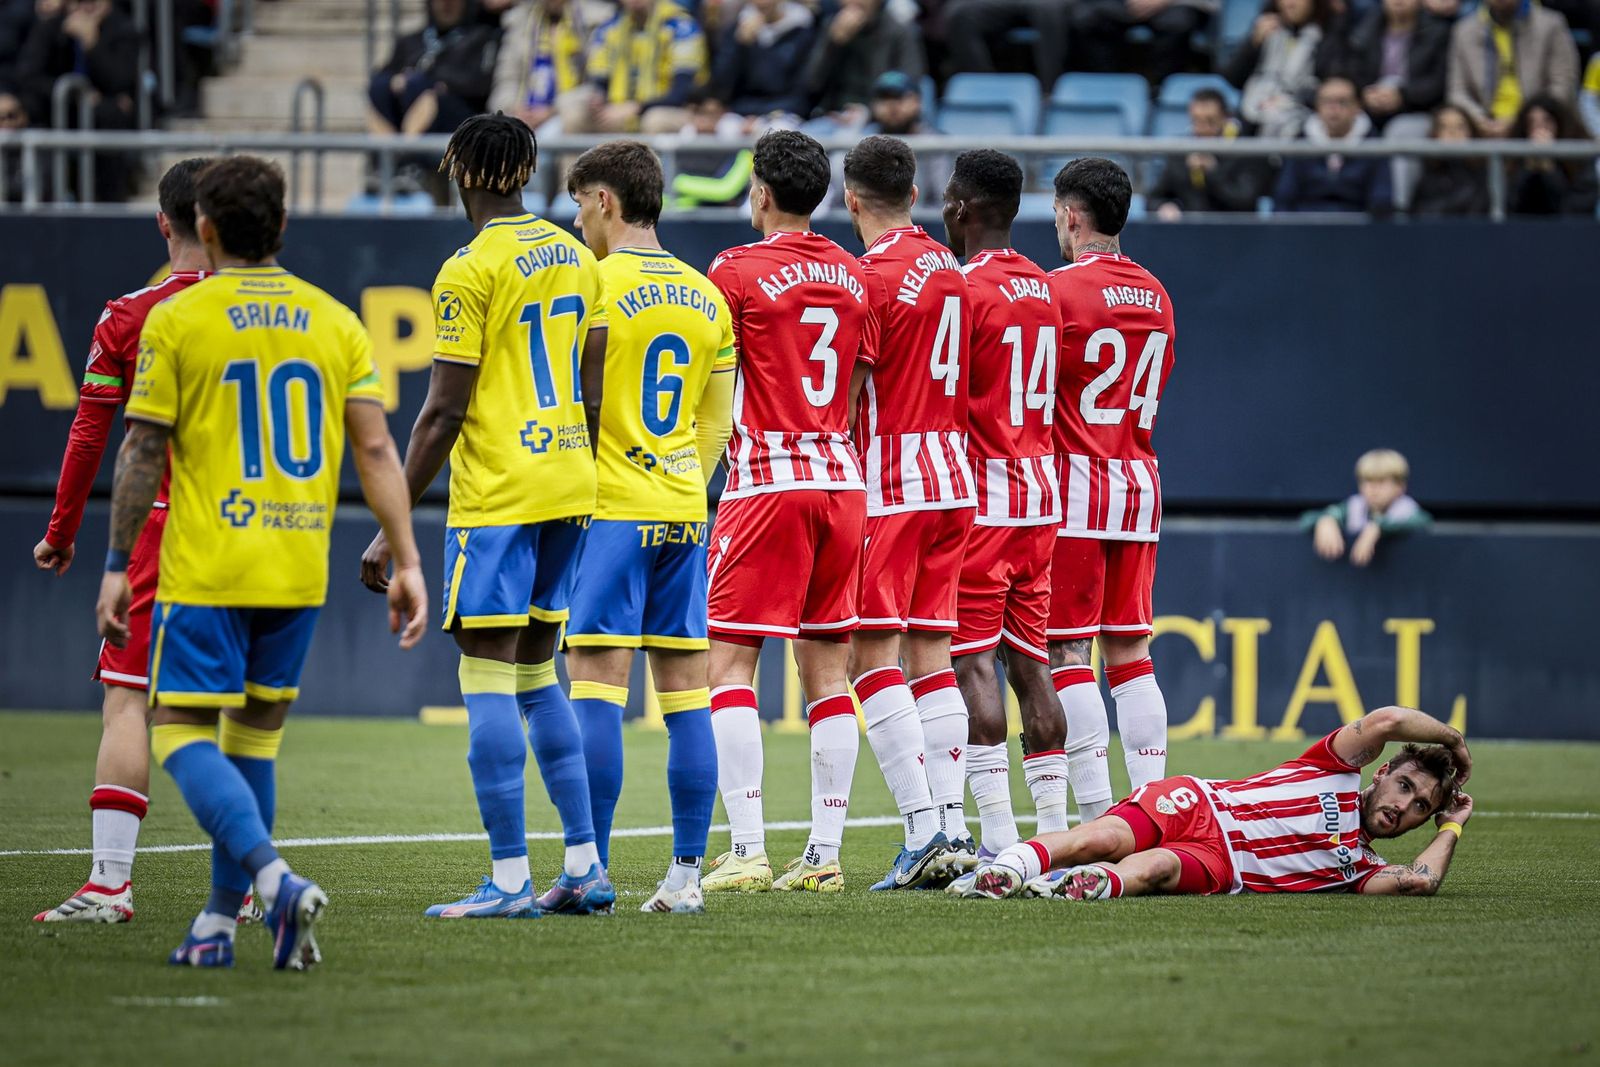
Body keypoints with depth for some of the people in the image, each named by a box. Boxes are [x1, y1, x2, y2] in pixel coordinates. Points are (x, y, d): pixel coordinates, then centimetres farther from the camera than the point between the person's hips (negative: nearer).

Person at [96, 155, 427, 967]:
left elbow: (142, 453, -4)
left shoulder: (176, 320, -4)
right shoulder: (335, 322, 7)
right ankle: (219, 922, 17)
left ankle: (274, 878, -24)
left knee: (185, 736, -2)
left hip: (206, 569, -4)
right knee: (253, 738, 14)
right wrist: (407, 563, 3)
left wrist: (116, 566, 2)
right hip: (301, 573, 5)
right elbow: (375, 450, 2)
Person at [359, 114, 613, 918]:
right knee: (536, 676, 15)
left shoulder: (469, 271, -11)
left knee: (488, 679, -4)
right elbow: (593, 391, 13)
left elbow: (443, 413, -12)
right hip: (568, 487, 8)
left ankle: (509, 877, -6)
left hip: (496, 493, -8)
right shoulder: (574, 258, 11)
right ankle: (584, 867, 12)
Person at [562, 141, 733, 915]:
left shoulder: (594, 286, -9)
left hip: (611, 509, -6)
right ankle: (687, 874, 6)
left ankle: (590, 872, -9)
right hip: (683, 513, 6)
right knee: (685, 690, 6)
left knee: (596, 687, -6)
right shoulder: (707, 298, 12)